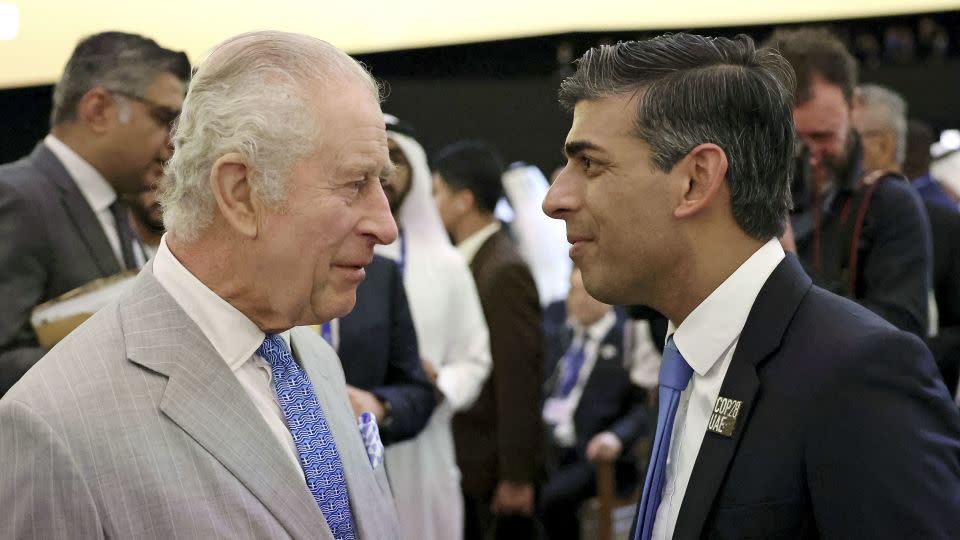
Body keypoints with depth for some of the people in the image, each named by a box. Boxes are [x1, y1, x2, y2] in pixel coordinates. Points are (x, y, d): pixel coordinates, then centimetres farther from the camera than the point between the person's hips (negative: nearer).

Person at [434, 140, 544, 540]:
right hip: (467, 462, 9)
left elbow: (520, 382, -19)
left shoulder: (505, 272, -17)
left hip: (495, 466, -9)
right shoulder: (471, 264, 10)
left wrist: (517, 476, -18)